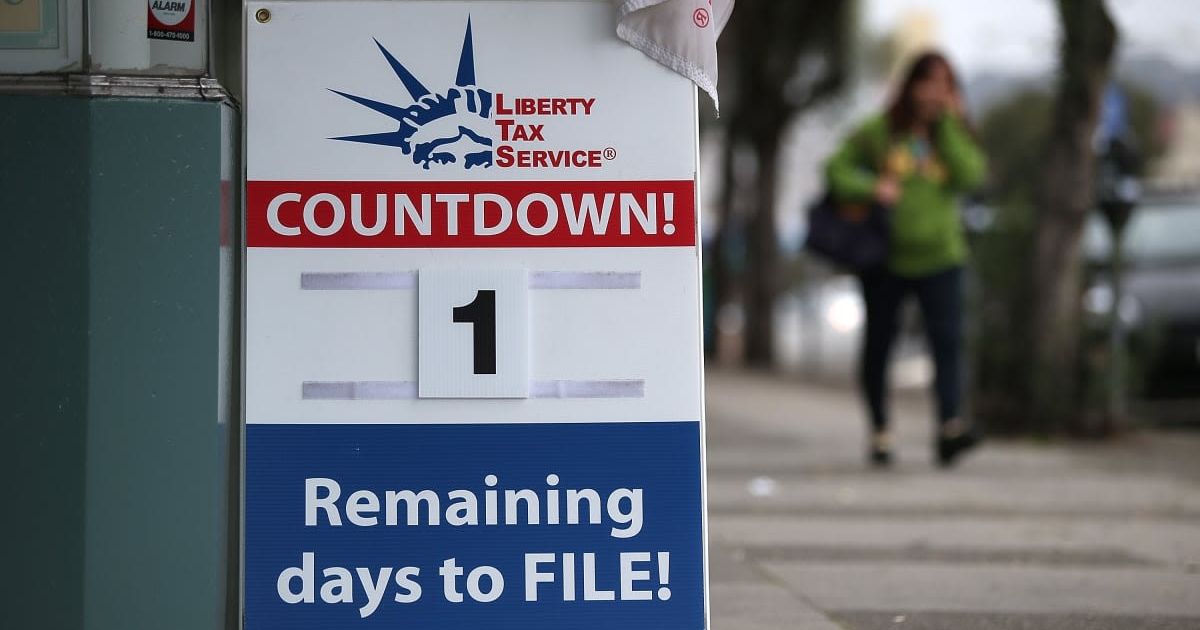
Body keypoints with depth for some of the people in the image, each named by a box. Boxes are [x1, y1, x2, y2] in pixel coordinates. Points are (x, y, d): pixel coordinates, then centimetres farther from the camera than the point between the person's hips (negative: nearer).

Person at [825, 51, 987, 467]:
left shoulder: (955, 136, 6)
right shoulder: (879, 132, 0)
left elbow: (971, 176, -11)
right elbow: (837, 168, 0)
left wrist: (947, 125, -11)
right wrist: (871, 188, -18)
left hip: (938, 257, 0)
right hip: (884, 257, 0)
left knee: (947, 339, -17)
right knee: (879, 342, 9)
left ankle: (950, 425, -28)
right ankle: (879, 430, 23)